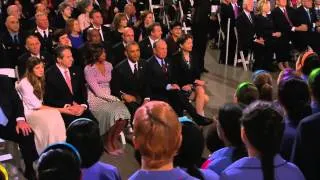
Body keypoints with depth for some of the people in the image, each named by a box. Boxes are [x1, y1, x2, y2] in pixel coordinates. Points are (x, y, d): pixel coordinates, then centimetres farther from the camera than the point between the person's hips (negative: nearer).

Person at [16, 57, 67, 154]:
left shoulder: (38, 81, 12)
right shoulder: (24, 83, -13)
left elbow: (39, 103, 6)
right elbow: (36, 106, -17)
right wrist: (59, 109, -17)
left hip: (37, 111, 7)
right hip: (26, 113, -7)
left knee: (55, 115, -25)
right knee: (48, 120, -34)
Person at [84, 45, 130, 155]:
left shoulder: (108, 65, 9)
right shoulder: (89, 69, -8)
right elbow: (97, 91, -12)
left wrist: (114, 97, -2)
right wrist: (114, 98, -13)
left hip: (109, 97, 5)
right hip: (96, 99, -5)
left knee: (124, 112, -25)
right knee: (114, 113, -30)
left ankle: (114, 140, -5)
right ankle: (108, 142, -8)